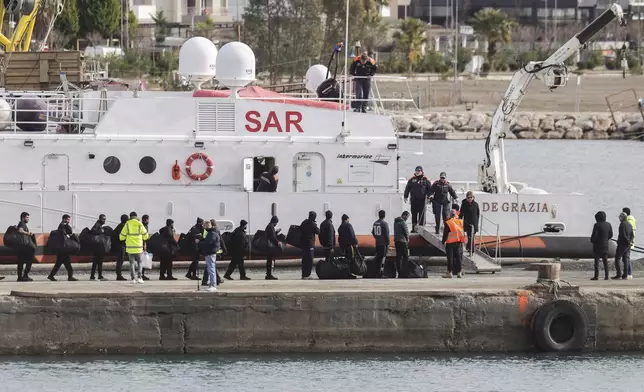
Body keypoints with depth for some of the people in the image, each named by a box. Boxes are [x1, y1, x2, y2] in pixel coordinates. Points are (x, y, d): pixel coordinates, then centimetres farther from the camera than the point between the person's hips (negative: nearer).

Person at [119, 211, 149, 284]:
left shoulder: (127, 224, -2)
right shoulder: (140, 225, -1)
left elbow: (122, 237, 0)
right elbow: (145, 236, 6)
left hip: (130, 247, 0)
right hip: (138, 247, 0)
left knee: (132, 263, 7)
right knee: (139, 262, 13)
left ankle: (133, 278, 0)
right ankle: (139, 277, 0)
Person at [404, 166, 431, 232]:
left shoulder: (425, 180, 1)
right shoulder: (412, 179, 6)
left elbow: (429, 188, 4)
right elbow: (407, 188, 10)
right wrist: (406, 196, 7)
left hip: (422, 199, -2)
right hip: (414, 199, 2)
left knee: (422, 214, 0)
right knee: (414, 214, 5)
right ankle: (413, 228, 9)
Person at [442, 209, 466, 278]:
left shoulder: (448, 223, -9)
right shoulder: (460, 221, 4)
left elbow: (445, 233, -8)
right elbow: (463, 232, 10)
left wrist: (443, 242, 1)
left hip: (450, 242, -4)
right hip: (459, 242, 4)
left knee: (450, 257, -1)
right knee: (458, 257, 9)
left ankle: (450, 272, -4)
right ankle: (459, 272, 9)